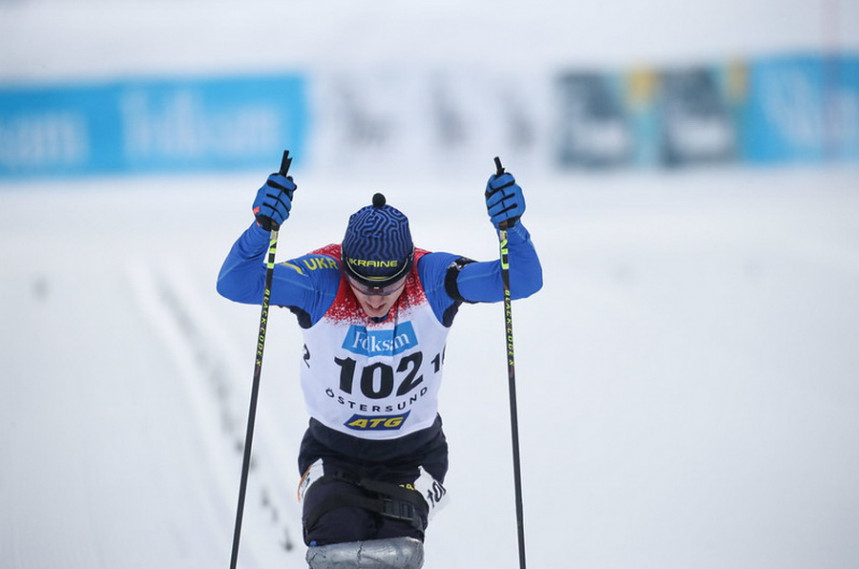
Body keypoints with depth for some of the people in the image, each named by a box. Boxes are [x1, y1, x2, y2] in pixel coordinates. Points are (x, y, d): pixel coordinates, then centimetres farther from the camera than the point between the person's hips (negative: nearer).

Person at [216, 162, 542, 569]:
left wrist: (511, 228, -43)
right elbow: (233, 284, -30)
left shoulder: (432, 280, -18)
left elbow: (522, 281, -24)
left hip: (413, 456, 0)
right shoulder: (321, 280, -21)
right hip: (332, 451, 0)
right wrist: (262, 229, -48)